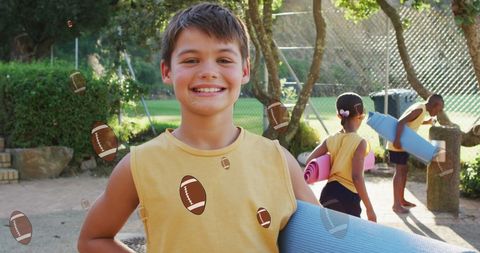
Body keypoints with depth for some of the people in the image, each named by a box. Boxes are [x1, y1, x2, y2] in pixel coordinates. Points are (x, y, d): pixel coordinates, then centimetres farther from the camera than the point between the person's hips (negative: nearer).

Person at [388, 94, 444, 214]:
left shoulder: (421, 108, 11)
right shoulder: (420, 109, -19)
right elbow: (401, 122, -29)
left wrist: (426, 122, 32)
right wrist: (397, 140, -36)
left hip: (403, 143, 10)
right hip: (398, 143, -10)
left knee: (404, 170, 15)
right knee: (399, 171, -7)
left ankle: (401, 199, 25)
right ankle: (396, 204, -4)